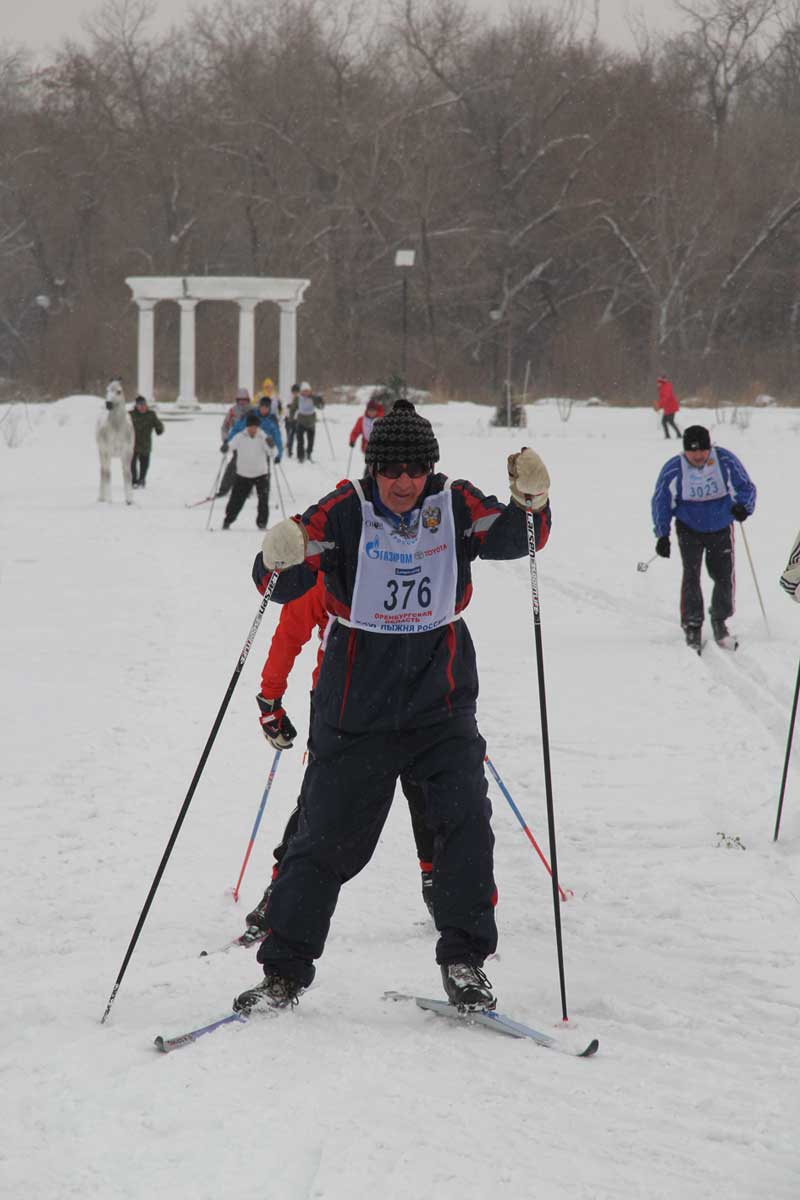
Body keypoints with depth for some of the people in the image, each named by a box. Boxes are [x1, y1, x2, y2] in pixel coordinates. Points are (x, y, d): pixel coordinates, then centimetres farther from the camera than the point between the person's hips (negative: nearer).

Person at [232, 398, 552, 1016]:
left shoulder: (456, 505, -2)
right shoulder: (346, 512, -10)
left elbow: (515, 538, -9)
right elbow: (283, 582, -17)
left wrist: (530, 503, -30)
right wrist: (281, 562, -40)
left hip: (441, 704, 1)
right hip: (356, 706, -1)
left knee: (465, 820, -13)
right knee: (327, 839, 2)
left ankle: (464, 958, 1)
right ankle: (285, 970, 14)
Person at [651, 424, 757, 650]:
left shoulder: (726, 461, -16)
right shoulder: (673, 470, -16)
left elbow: (746, 487, -6)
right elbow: (661, 502, -5)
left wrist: (743, 506, -28)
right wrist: (662, 535, -11)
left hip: (721, 529, 1)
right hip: (689, 529, -1)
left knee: (724, 576, 1)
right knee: (691, 574, -14)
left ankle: (720, 620, 24)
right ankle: (692, 626, -5)